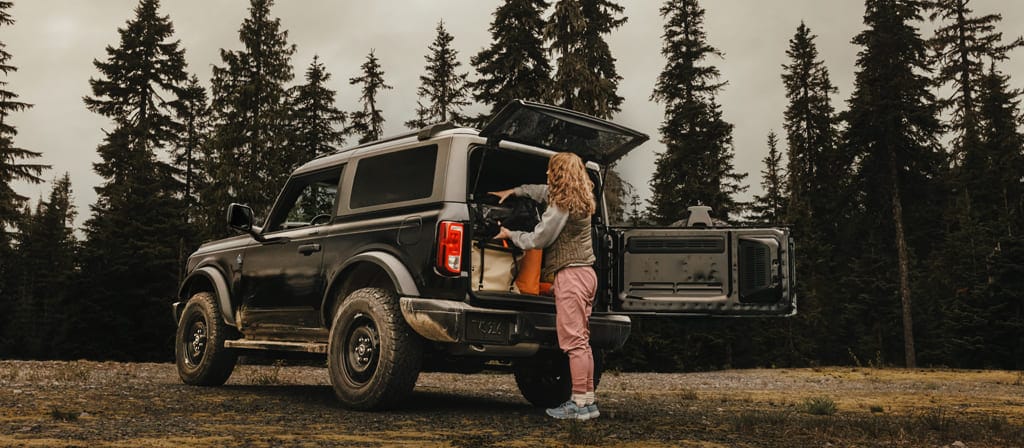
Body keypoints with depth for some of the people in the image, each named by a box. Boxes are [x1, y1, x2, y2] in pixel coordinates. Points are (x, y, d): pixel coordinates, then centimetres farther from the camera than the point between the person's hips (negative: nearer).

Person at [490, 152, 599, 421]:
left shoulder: (563, 205, -13)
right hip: (585, 272, 10)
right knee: (581, 340, 12)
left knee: (573, 341, -7)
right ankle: (588, 401, 15)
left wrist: (510, 235, 5)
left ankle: (579, 403, -5)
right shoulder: (580, 199, 16)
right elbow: (542, 191, 34)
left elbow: (539, 239, -11)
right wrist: (513, 191, 39)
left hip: (571, 274, -10)